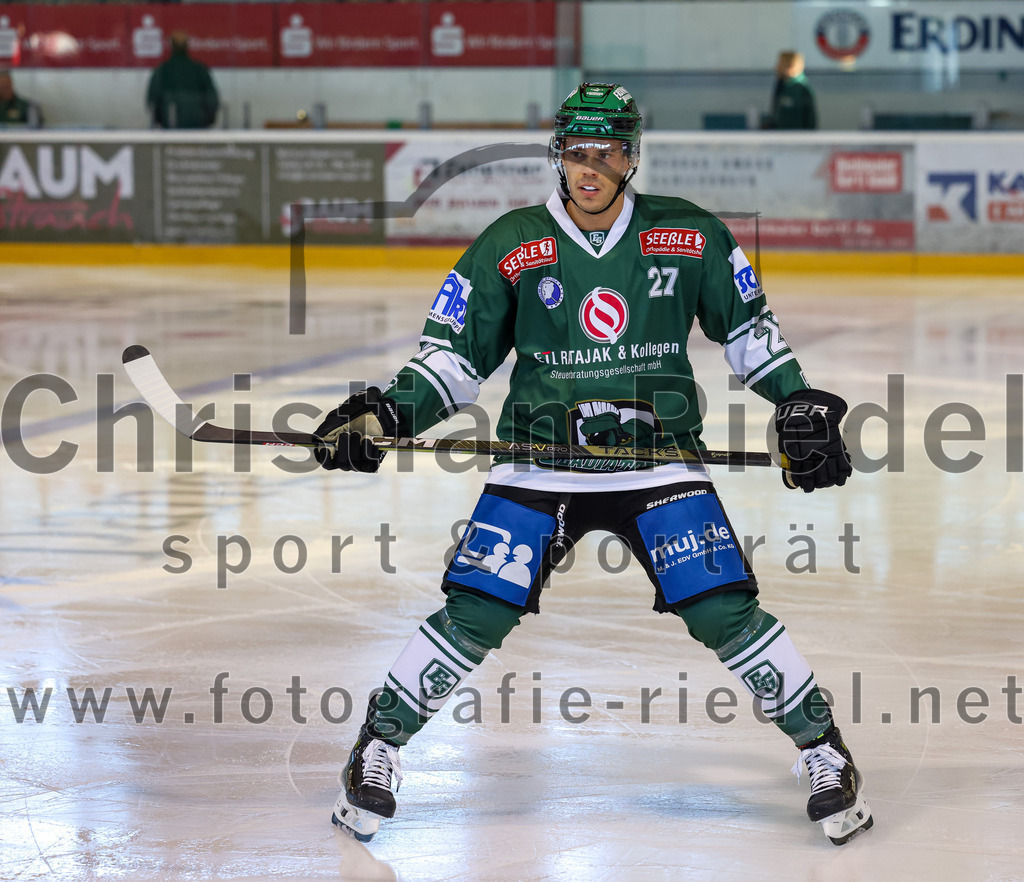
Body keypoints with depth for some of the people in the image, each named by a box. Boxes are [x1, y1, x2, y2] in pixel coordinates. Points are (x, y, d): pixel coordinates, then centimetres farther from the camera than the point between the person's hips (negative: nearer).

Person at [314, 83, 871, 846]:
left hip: (661, 456, 0)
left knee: (727, 615, -10)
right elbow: (453, 355, 1)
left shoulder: (690, 237, -2)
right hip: (538, 464, 0)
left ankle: (825, 751, 8)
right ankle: (377, 751, 10)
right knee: (475, 617, -10)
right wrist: (384, 413, -13)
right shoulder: (511, 246, -4)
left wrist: (799, 403, 5)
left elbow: (748, 325, 13)